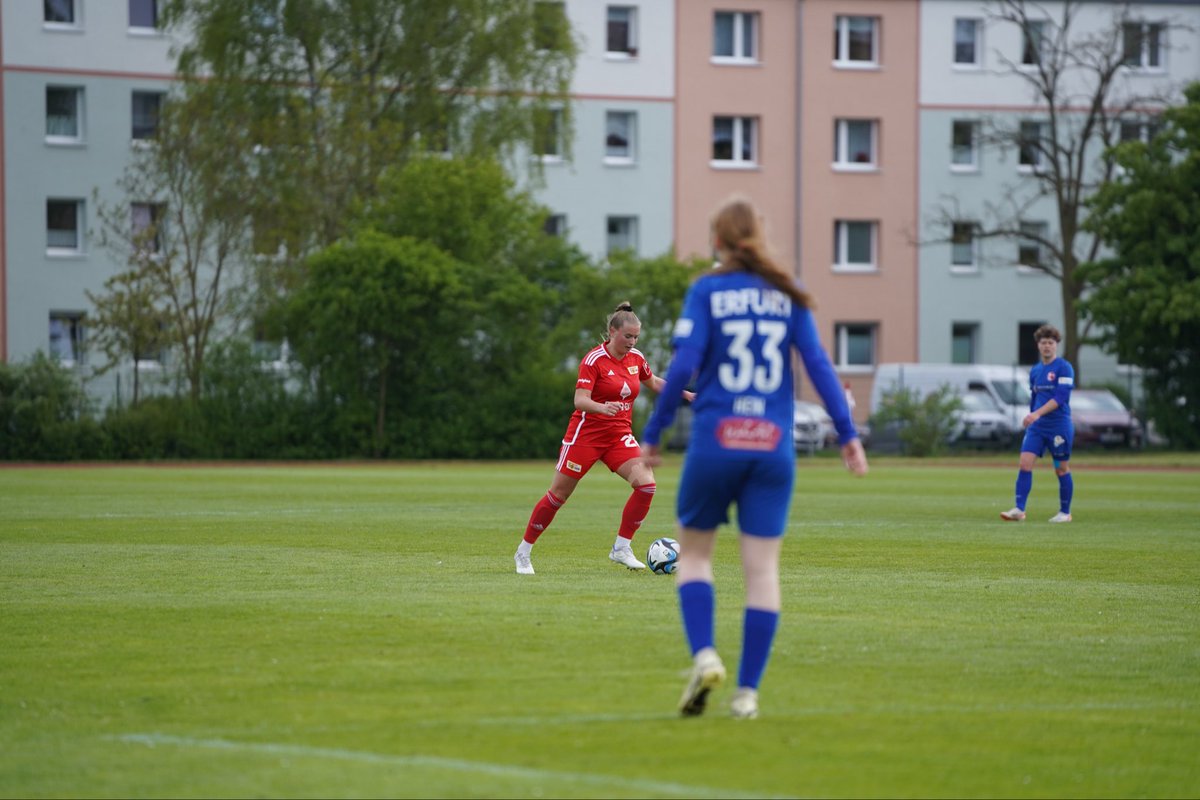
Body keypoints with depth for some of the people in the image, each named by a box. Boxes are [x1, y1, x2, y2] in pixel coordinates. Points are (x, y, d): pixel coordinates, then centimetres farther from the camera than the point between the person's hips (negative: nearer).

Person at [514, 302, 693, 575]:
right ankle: (523, 552, 16)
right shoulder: (594, 360, -16)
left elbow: (652, 382, 25)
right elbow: (580, 400, -24)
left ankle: (622, 548, -5)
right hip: (586, 433, -5)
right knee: (558, 494, 1)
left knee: (646, 483, -16)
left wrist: (685, 394, 18)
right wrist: (602, 407, -43)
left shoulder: (636, 358, 3)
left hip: (620, 435, 5)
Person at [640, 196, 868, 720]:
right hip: (773, 448, 2)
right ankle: (747, 691, 2)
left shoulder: (707, 290, 0)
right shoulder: (787, 294, 7)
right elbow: (818, 364, 1)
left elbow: (683, 365, -8)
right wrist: (848, 434, 4)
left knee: (694, 554, 13)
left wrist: (652, 435, -3)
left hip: (715, 442, -2)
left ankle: (704, 656, -9)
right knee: (762, 569, 4)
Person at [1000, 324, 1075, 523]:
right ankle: (1019, 510, -12)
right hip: (1036, 426, 5)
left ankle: (1065, 512, 16)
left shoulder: (1064, 368, -8)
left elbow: (1060, 397, -18)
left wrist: (1037, 414, -25)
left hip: (1059, 425, -5)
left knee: (1062, 469, 3)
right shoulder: (1035, 371, 13)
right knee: (1024, 463, -9)